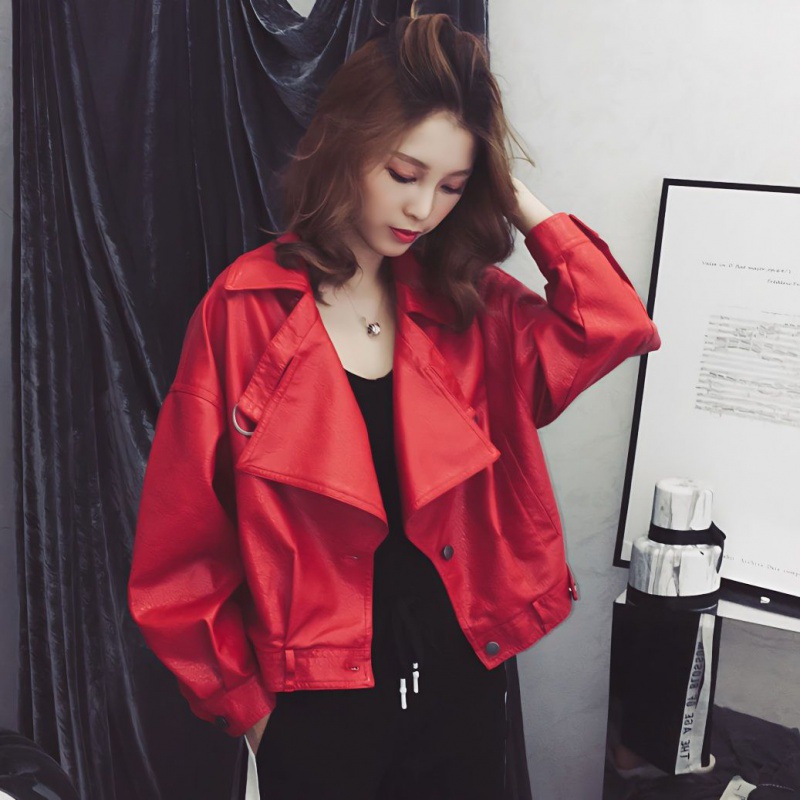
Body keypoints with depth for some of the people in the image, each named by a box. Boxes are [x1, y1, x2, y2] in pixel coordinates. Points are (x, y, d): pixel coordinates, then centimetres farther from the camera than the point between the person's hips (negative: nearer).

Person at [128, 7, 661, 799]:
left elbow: (614, 326, -13)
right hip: (318, 694, -3)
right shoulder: (246, 309, -12)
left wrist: (526, 207, -10)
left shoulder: (467, 302, 0)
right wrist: (243, 697, -2)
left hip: (462, 673, 4)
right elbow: (184, 533, -8)